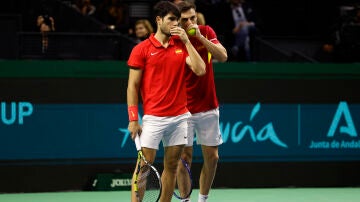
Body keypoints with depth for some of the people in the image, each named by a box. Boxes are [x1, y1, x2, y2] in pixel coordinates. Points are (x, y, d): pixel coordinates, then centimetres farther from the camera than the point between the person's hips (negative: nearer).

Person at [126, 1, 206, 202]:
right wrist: (133, 119, -8)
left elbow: (200, 70, -3)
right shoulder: (142, 49, -2)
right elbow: (133, 86, -2)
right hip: (153, 117, -4)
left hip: (180, 116, 4)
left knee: (172, 166, 7)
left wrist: (187, 41, -5)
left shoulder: (182, 46, 10)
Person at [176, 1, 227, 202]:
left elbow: (223, 56, -16)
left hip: (208, 108, 3)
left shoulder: (207, 32, -1)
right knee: (185, 156, -4)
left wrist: (200, 36, -22)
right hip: (183, 110, -3)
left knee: (212, 157, 6)